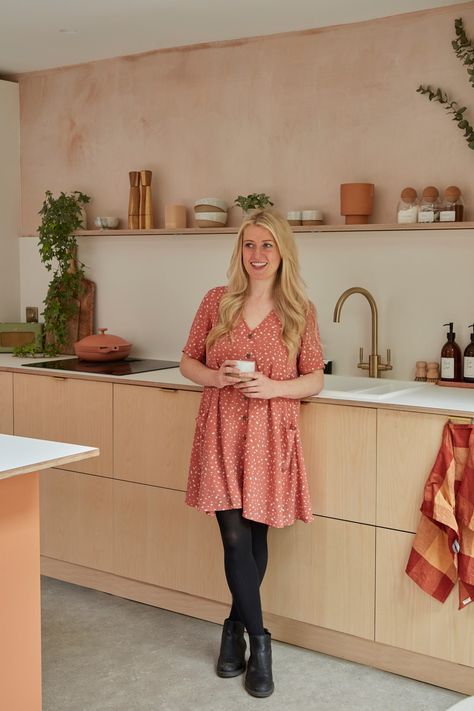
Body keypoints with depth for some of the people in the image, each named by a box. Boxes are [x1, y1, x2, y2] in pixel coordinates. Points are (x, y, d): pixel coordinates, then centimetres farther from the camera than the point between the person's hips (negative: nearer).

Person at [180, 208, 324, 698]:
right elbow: (188, 362, 9)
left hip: (270, 436, 0)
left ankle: (235, 627, 31)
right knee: (235, 537, -6)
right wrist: (216, 376, -13)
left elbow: (315, 380, 3)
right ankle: (258, 640, 9)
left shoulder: (300, 311, 1)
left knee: (254, 537, 9)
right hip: (221, 433, 0)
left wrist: (273, 386, -15)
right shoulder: (217, 302, 3)